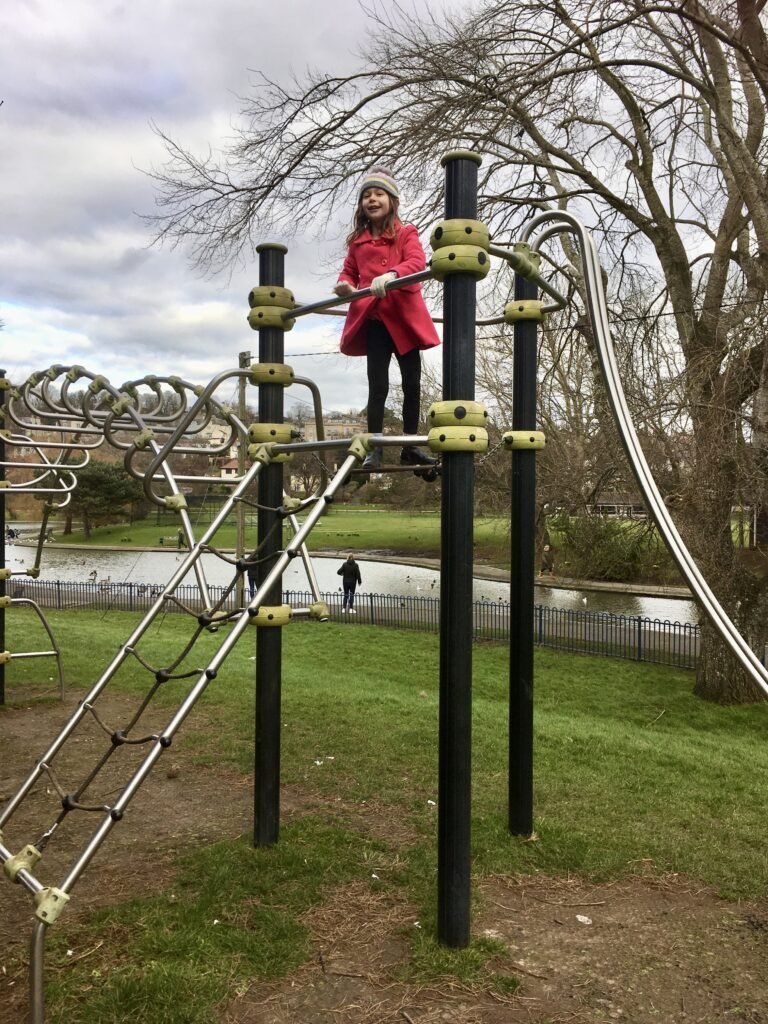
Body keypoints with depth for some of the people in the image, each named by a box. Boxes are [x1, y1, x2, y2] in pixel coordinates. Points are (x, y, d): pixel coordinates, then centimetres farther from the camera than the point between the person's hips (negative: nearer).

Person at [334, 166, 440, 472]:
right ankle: (374, 449, -1)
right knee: (378, 384, -4)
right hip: (373, 318, 1)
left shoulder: (406, 233, 5)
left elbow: (417, 261, -12)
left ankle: (410, 447, 14)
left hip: (405, 316, -1)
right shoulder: (357, 240, 15)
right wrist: (344, 285, -8)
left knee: (412, 383, 4)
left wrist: (391, 274, -33)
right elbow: (349, 271, 18)